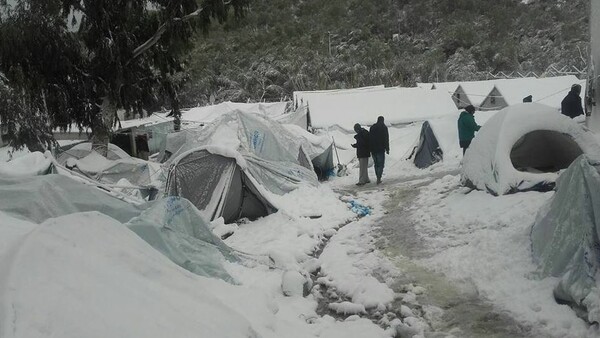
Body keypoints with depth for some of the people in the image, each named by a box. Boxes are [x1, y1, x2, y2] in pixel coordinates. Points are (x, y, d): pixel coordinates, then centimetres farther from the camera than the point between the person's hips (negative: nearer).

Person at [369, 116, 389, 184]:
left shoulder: (372, 127, 10)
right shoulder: (384, 127, -6)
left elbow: (369, 138, 11)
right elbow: (386, 139, -10)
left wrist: (370, 149, 15)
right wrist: (387, 149, -6)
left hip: (373, 150, 5)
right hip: (380, 149, -5)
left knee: (376, 164, 15)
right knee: (381, 164, 0)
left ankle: (378, 178, 18)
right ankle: (379, 178, -11)